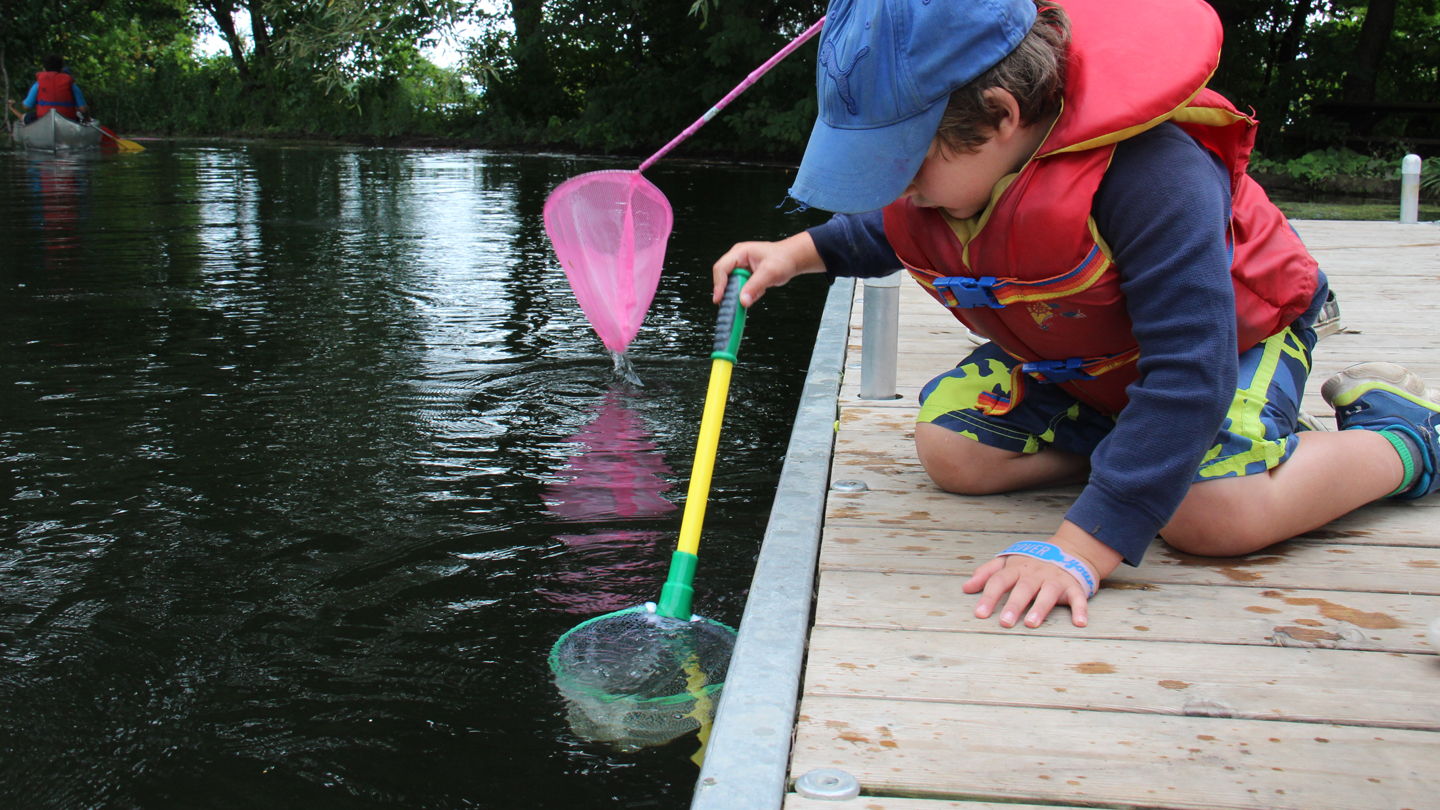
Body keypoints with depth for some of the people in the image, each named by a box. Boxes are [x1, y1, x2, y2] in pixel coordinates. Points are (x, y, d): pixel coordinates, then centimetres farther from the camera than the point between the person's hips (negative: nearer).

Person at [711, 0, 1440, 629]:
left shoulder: (1148, 176, -42)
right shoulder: (947, 167, -18)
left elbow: (1189, 372, -44)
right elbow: (891, 230, 9)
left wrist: (1080, 550, -50)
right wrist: (801, 252, -11)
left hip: (1230, 333, -6)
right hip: (1063, 357, 7)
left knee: (1212, 512, -32)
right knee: (948, 447, -12)